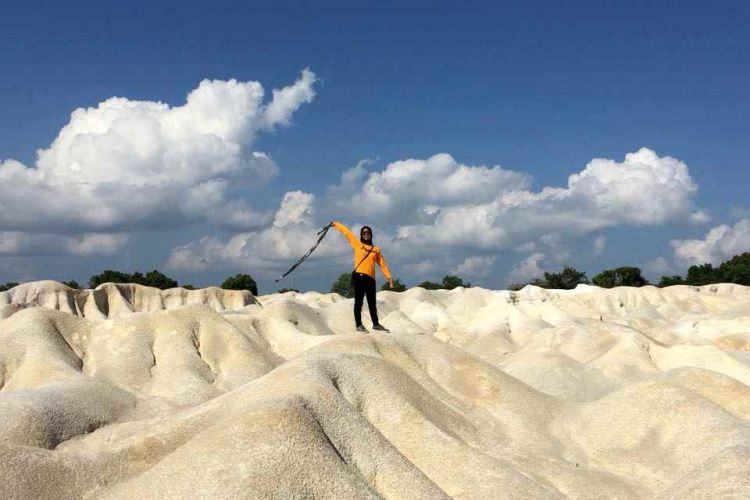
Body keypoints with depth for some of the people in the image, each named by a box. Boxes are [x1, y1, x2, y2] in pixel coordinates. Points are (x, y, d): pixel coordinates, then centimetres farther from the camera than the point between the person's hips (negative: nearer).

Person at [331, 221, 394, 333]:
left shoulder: (376, 249, 16)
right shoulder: (357, 244, 10)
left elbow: (382, 264, 13)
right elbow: (346, 232, 14)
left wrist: (389, 277, 6)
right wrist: (336, 224, 13)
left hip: (370, 278, 3)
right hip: (359, 276, -3)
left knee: (372, 302, 12)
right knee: (358, 301, -4)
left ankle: (375, 324, 22)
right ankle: (359, 325, -2)